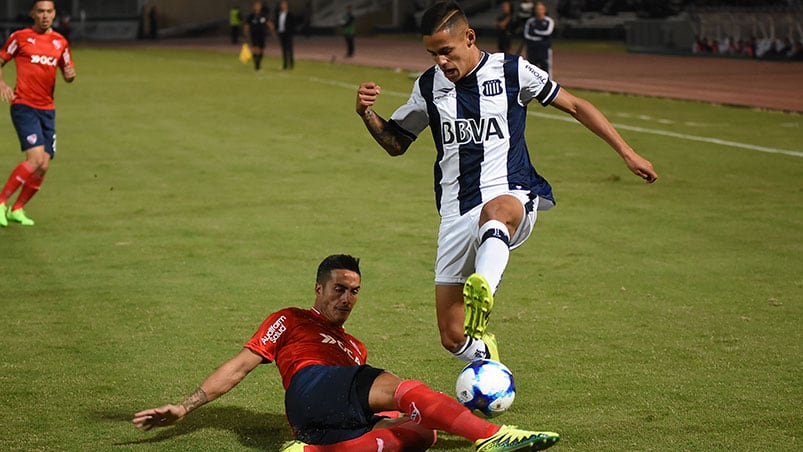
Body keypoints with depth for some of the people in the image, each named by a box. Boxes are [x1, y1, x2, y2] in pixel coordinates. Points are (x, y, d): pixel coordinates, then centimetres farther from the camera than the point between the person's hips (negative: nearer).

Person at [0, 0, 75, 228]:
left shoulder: (60, 42, 12)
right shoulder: (20, 37, 0)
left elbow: (68, 72, 21)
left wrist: (70, 75, -3)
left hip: (47, 109, 5)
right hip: (24, 106, -5)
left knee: (44, 166, 0)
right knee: (36, 159, -20)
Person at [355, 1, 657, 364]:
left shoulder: (511, 71, 1)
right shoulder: (428, 86, 10)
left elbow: (574, 106, 10)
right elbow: (395, 143, 21)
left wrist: (626, 152, 7)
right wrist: (366, 113, 0)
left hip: (512, 199, -4)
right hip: (457, 217, 4)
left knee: (496, 210, -44)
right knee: (452, 338, -2)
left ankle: (482, 292, -71)